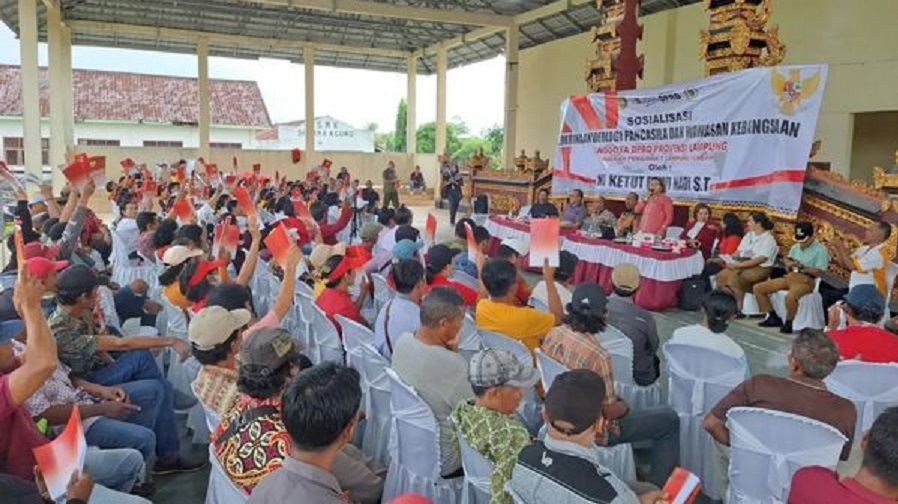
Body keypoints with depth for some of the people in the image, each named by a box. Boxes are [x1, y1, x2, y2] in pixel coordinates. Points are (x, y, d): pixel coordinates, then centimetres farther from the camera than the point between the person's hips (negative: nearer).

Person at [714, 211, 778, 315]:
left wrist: (739, 265, -23)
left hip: (760, 268, -8)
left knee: (735, 278, -32)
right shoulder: (749, 235, 18)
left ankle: (739, 309, -21)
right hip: (743, 265, 8)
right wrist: (731, 260, -5)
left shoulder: (768, 239, -8)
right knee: (721, 276, -15)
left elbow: (761, 259, -19)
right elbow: (739, 251, 16)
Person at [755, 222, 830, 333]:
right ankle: (774, 317, 5)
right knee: (758, 288, -3)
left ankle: (788, 323, -14)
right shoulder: (795, 247, 18)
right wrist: (787, 263, -4)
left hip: (806, 280, -8)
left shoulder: (820, 250, -3)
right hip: (789, 277, 8)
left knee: (790, 297, -41)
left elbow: (819, 272, -11)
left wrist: (801, 267, -20)